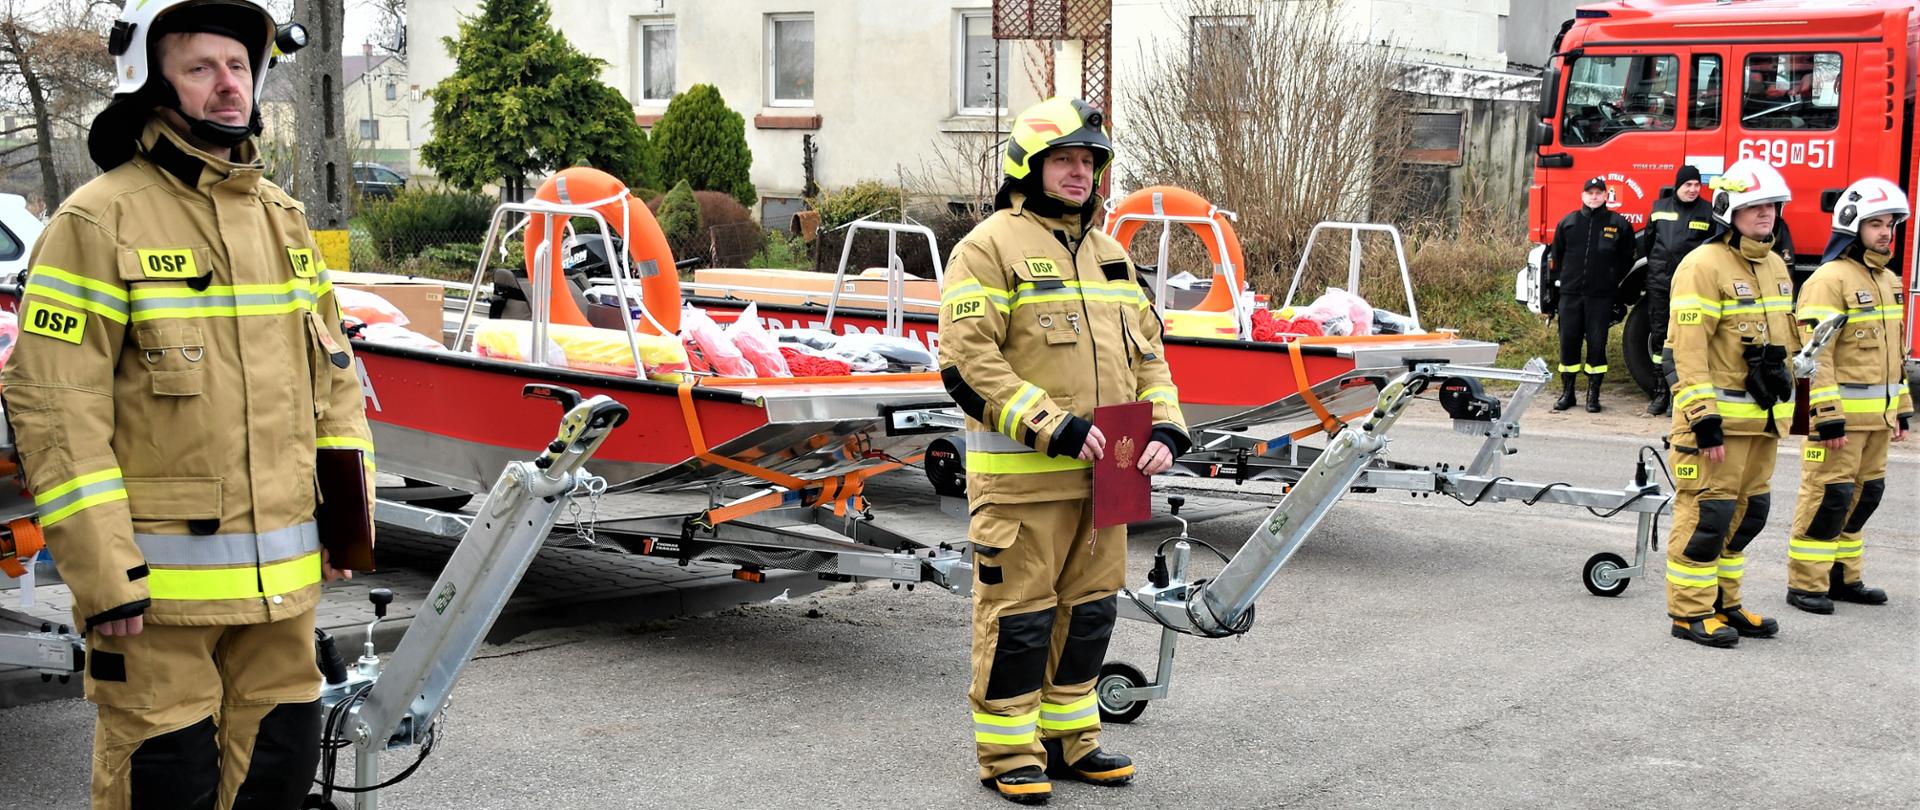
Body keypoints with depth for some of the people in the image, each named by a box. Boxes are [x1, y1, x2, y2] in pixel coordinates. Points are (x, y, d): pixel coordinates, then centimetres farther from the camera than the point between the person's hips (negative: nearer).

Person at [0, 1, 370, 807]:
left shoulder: (282, 218, 11)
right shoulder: (100, 221, -9)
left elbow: (331, 373, 18)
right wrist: (101, 574, -16)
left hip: (282, 578, 6)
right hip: (157, 580, -6)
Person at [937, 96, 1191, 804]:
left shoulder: (1110, 256, 18)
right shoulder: (990, 248, -6)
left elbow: (1146, 351, 19)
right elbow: (969, 362, -14)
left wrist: (1164, 427, 2)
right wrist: (1053, 427, -20)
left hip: (1103, 474, 7)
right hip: (1020, 477, -7)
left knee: (1088, 608, 14)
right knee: (1018, 613, 0)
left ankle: (1068, 736, 28)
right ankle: (1008, 752, 12)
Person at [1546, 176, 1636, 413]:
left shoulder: (1618, 224, 4)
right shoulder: (1568, 223, 9)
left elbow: (1626, 259, 11)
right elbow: (1555, 255, 16)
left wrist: (1613, 280, 3)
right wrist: (1557, 280, 8)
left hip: (1601, 296, -2)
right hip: (1570, 294, 2)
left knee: (1597, 344, -1)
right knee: (1568, 342, 3)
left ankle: (1593, 395, 7)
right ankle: (1567, 392, 13)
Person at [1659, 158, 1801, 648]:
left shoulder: (1775, 266, 15)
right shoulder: (1704, 266, -14)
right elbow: (1687, 350, -19)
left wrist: (1781, 410, 20)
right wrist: (1704, 420, -23)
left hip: (1763, 421, 9)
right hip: (1719, 418, -9)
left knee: (1746, 515, 14)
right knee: (1706, 512, -5)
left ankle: (1723, 604, 24)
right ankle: (1691, 612, 3)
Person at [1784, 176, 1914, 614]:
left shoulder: (1888, 280, 15)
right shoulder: (1830, 280, -14)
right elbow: (1816, 356, -19)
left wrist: (1901, 409, 19)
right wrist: (1828, 417, -23)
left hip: (1876, 416, 9)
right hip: (1839, 413, -9)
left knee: (1863, 495, 14)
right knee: (1828, 495, -6)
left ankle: (1843, 577, 24)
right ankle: (1805, 583, 1)